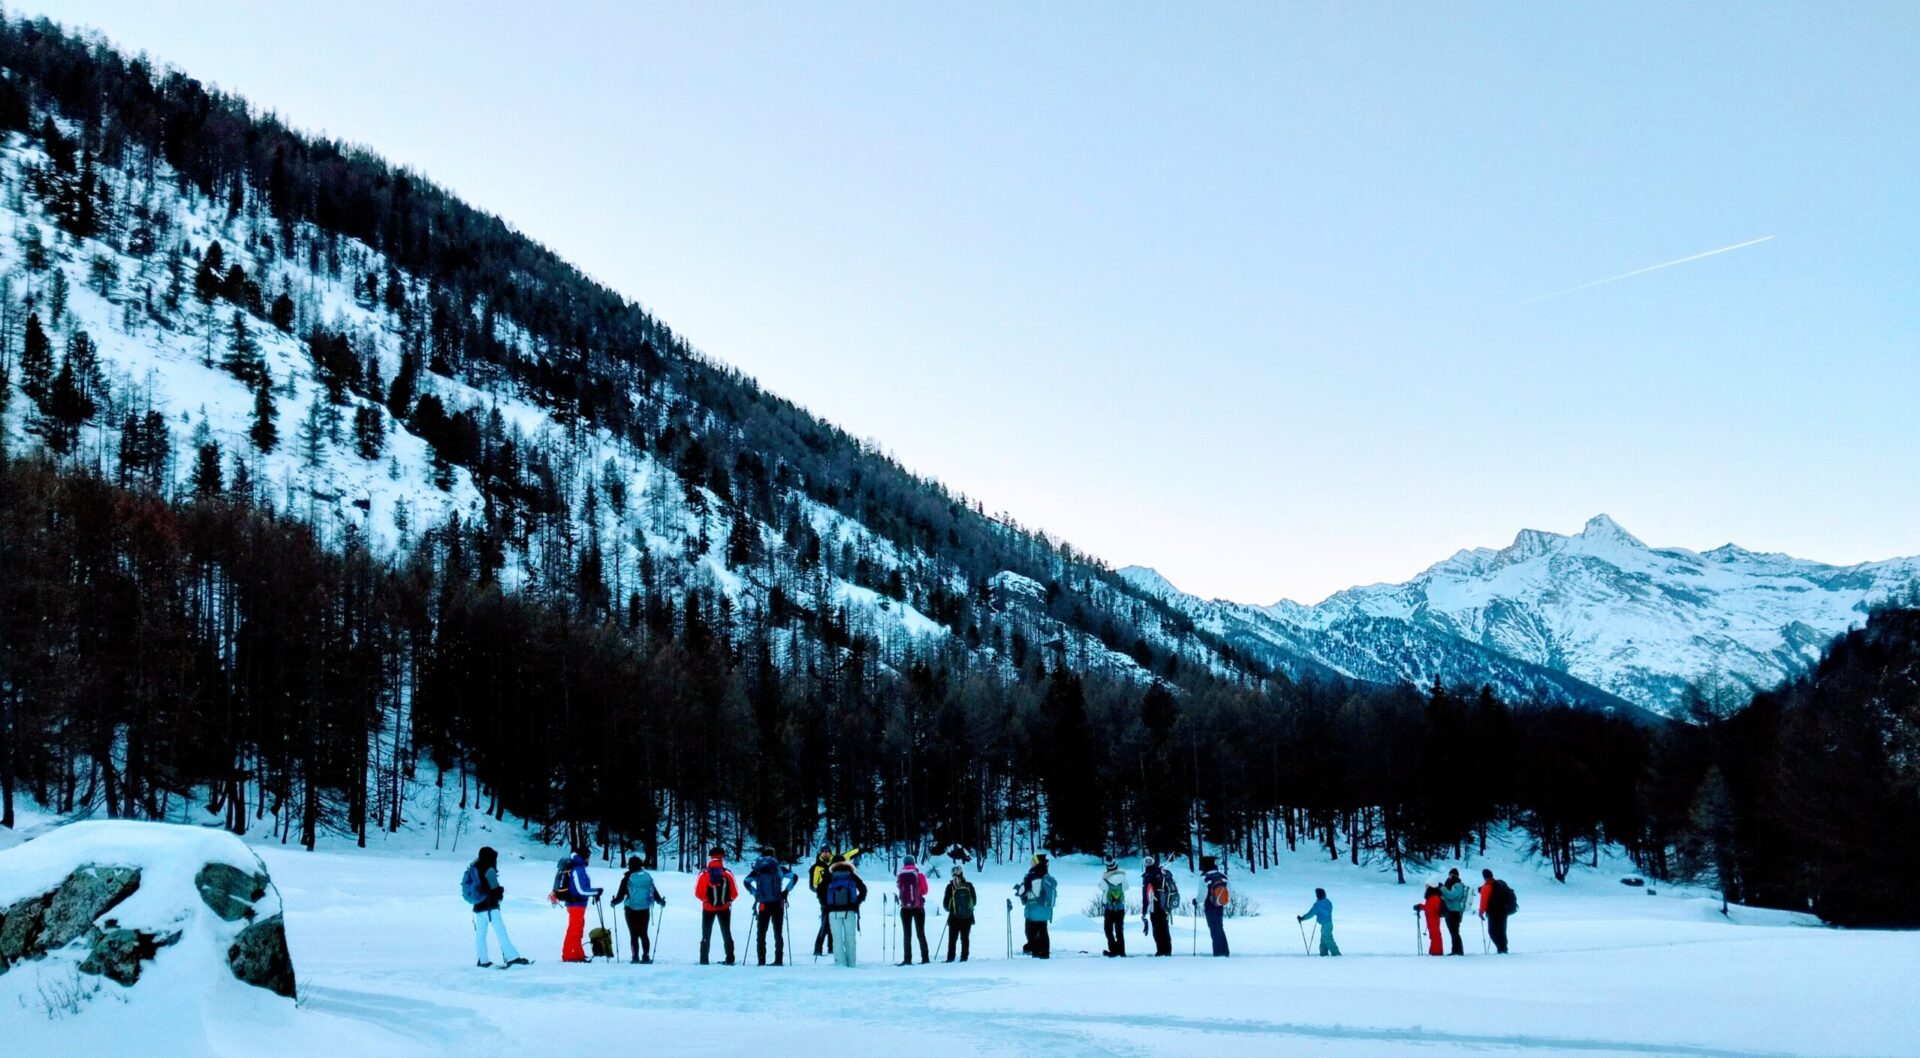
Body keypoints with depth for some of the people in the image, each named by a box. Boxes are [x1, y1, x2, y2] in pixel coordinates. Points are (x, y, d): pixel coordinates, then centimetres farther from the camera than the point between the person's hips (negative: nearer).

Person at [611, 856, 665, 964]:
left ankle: (635, 957, -2)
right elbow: (654, 892, 9)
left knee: (634, 935, 3)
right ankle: (646, 956, 7)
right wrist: (660, 901, 24)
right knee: (643, 934, 12)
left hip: (631, 910, -3)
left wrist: (614, 901, 15)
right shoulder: (647, 876, 2)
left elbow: (620, 895, -3)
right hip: (645, 909, 3)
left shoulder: (627, 878, -6)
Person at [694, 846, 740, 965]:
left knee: (706, 935, 12)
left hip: (708, 908, -1)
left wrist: (706, 899, 7)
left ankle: (704, 960, 9)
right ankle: (730, 959, 7)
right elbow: (734, 894, -8)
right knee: (727, 934, 12)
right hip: (724, 908, 1)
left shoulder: (704, 874, -12)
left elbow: (698, 893, -12)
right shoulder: (727, 874, -10)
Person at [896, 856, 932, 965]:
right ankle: (924, 958, 4)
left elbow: (899, 887, 10)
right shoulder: (919, 875, -5)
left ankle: (907, 959, -3)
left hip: (905, 908, 0)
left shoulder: (900, 876, -3)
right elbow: (924, 891, 0)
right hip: (918, 907, 0)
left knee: (907, 934, 4)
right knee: (921, 933, 8)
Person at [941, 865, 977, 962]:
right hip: (968, 917, 2)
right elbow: (975, 900, 5)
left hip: (954, 917, -1)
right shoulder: (969, 885, -5)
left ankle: (950, 958, 0)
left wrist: (949, 909, 16)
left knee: (952, 938, 5)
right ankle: (964, 957, 7)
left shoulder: (950, 887, -10)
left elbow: (945, 903, -4)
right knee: (965, 938, 9)